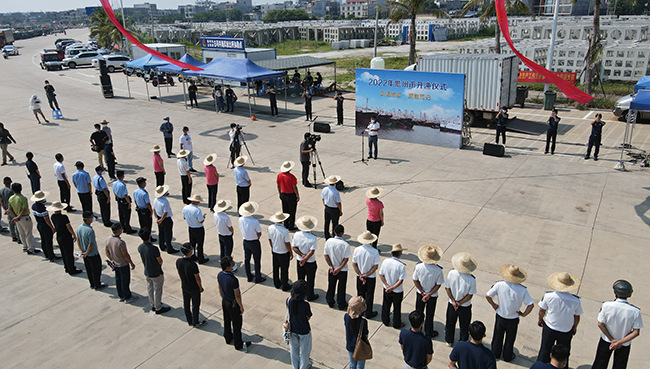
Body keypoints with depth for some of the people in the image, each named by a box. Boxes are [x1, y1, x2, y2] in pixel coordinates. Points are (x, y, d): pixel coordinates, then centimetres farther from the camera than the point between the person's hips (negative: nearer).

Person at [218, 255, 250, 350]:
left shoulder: (219, 275, -13)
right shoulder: (233, 280, -35)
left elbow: (220, 290, 3)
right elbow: (237, 296, -23)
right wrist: (241, 307, -8)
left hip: (224, 301, 7)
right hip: (233, 304, -7)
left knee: (226, 321, 26)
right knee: (237, 325, 13)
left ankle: (228, 338, 48)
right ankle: (238, 344, 30)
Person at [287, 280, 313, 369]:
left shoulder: (288, 301, -21)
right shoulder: (305, 305, -33)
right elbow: (308, 318, -16)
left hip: (292, 329, 4)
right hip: (304, 331, -4)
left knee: (294, 348, 29)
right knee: (305, 350, 24)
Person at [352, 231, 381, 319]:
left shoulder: (357, 250, -13)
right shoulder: (374, 252, -20)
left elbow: (354, 264, -9)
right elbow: (376, 266, -17)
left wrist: (360, 275, -6)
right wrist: (366, 275, -11)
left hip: (359, 276, 3)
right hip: (371, 278, -2)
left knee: (360, 294, 20)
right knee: (369, 295, 14)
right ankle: (368, 313, 26)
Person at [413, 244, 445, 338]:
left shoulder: (418, 267, -24)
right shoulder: (438, 270, -27)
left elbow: (415, 280, -14)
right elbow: (438, 285, -18)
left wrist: (422, 292, -6)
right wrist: (429, 295, -11)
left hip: (420, 294, 1)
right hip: (433, 295, -1)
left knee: (419, 312, 24)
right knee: (429, 315, 20)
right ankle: (429, 333, 38)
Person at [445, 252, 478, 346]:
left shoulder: (451, 273, -21)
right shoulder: (472, 280, -26)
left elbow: (447, 288, -12)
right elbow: (470, 295, -18)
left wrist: (453, 301, -7)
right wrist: (460, 303, -10)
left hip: (451, 304, 2)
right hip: (465, 307, -2)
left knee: (450, 324, 25)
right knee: (464, 327, 21)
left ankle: (449, 341, 45)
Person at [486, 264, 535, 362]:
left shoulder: (499, 285, -21)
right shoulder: (522, 290, -21)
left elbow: (487, 296, -17)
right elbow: (531, 304, -22)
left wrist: (493, 305, 0)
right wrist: (524, 314, -7)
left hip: (500, 317, 1)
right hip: (513, 319, -1)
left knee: (498, 336, 24)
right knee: (510, 339, 23)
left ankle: (495, 353, 44)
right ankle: (507, 357, 41)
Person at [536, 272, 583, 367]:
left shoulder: (548, 296, -24)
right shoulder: (575, 301, -22)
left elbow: (542, 310, -8)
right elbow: (577, 317, -6)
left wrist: (540, 320, 13)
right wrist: (574, 327, 14)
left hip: (549, 328, 0)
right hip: (566, 331, 0)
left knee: (545, 350, 21)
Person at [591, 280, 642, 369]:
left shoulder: (606, 305, -25)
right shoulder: (635, 311, -23)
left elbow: (600, 324, -17)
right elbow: (636, 332, -17)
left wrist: (612, 340, -8)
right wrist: (620, 342, -14)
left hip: (606, 341, -1)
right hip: (624, 345, 1)